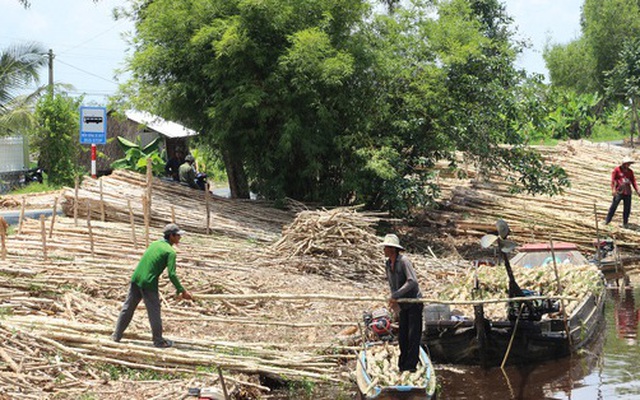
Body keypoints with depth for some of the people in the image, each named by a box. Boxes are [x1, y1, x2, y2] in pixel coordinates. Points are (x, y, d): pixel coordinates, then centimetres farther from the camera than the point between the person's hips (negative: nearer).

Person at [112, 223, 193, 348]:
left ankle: (117, 335, 21)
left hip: (136, 280, 7)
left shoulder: (154, 244, 15)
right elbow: (172, 274, -15)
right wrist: (182, 291, -9)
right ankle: (158, 340, 15)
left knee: (128, 308, 14)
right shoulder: (170, 252, -7)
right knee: (154, 312, 5)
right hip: (149, 284, -7)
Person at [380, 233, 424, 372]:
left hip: (414, 302, -8)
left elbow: (412, 281, -27)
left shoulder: (404, 261, -19)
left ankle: (411, 365, -3)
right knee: (402, 335, 10)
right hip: (403, 304, 8)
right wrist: (395, 301, -4)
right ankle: (402, 364, 19)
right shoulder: (387, 264, 5)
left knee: (413, 334, -6)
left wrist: (395, 295, -25)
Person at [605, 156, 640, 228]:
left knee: (627, 209, 4)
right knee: (613, 206, -6)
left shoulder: (630, 171, 12)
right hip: (619, 192, -4)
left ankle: (625, 223, 13)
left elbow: (633, 181, 12)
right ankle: (607, 221, 3)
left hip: (628, 193, 4)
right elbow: (613, 180, -7)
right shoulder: (617, 169, -2)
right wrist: (613, 189, -18)